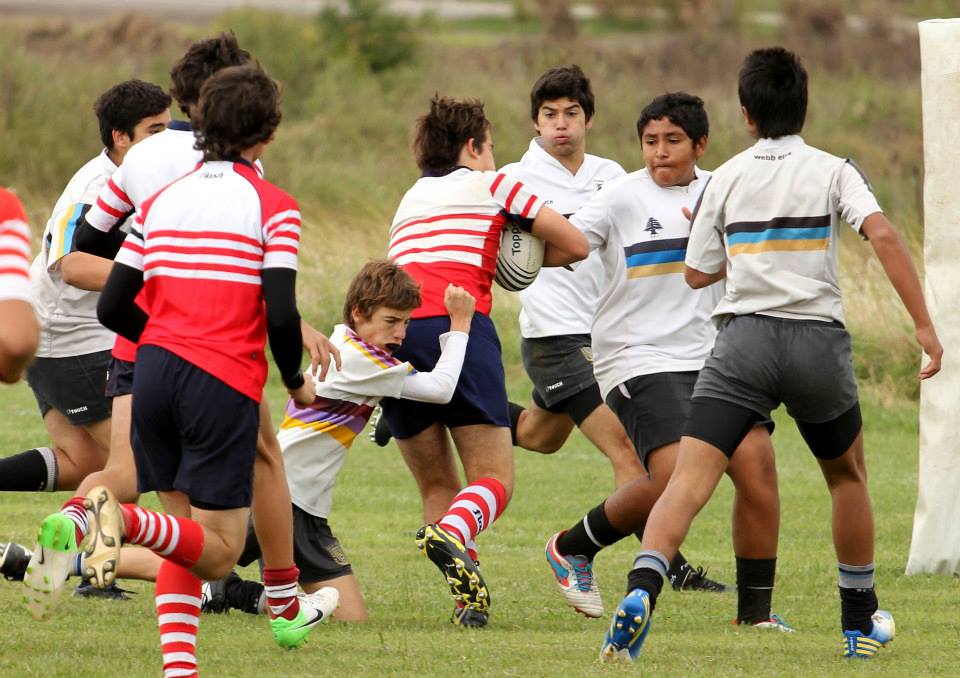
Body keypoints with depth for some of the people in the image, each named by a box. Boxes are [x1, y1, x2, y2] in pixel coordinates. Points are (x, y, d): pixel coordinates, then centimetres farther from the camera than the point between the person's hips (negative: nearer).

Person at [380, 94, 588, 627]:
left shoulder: (411, 199, 31)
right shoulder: (490, 184, 17)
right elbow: (575, 244, 18)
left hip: (395, 336, 5)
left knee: (436, 485, 13)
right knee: (494, 479, -4)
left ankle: (468, 595, -2)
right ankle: (450, 535, -34)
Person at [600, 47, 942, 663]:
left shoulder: (727, 178, 10)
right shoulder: (832, 171, 3)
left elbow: (699, 273, 14)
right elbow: (883, 234, -12)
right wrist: (924, 324, -12)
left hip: (744, 338, 0)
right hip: (819, 339, 0)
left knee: (689, 479, -11)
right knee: (849, 477, 24)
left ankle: (643, 588, -36)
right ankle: (861, 623, 31)